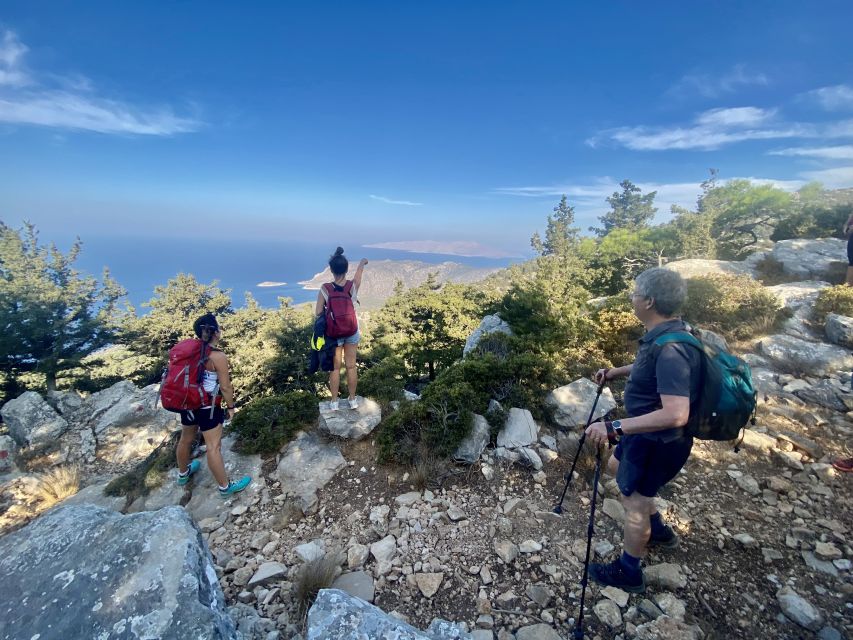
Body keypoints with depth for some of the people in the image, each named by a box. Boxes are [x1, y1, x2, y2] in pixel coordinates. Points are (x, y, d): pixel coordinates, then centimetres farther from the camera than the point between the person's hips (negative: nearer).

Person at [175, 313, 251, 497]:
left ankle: (183, 473, 49)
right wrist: (230, 406, -3)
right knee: (213, 447, 1)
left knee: (186, 439, 25)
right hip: (208, 407, -8)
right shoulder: (218, 356, -21)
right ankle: (225, 487, 14)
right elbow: (225, 387, -18)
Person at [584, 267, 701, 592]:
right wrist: (618, 371, 11)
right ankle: (658, 528, 47)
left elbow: (676, 415, -40)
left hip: (658, 441, -9)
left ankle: (628, 573, 33)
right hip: (648, 433, 10)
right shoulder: (667, 333, -3)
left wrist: (614, 428, -40)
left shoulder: (670, 348, -34)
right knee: (616, 465, 29)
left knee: (634, 502, 10)